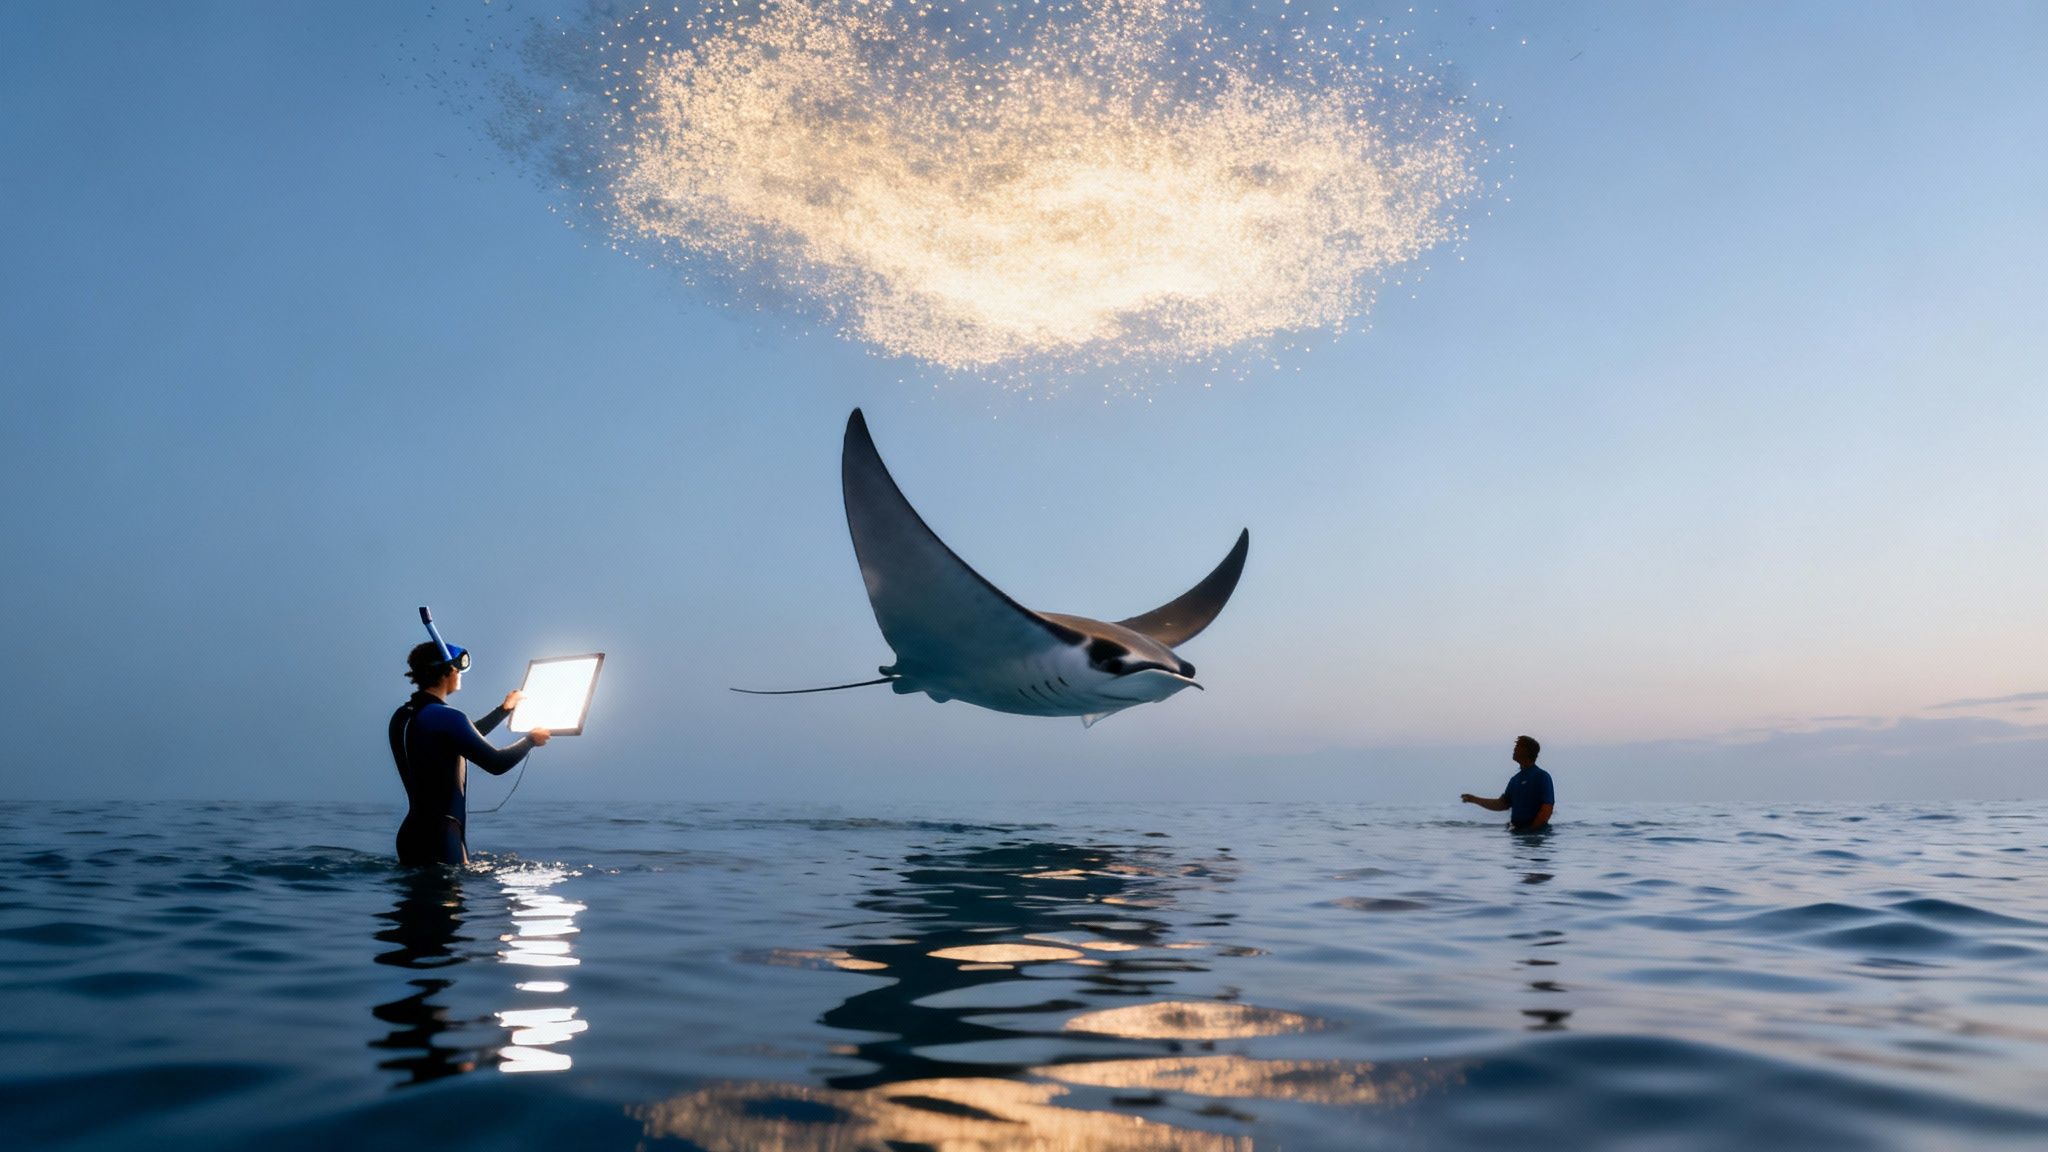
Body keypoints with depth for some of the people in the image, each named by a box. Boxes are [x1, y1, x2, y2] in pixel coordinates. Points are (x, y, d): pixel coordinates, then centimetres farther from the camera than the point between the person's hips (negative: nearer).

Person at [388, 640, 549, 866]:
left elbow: (464, 737, 26)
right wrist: (530, 740, 4)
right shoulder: (446, 717, -17)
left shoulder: (403, 716, 11)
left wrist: (504, 709, 35)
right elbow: (497, 764, -14)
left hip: (411, 832, 9)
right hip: (438, 838, -9)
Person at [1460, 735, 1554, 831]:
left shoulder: (1542, 776, -10)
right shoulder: (1515, 779, 14)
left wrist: (1532, 829, -18)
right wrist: (1474, 799, 10)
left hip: (1537, 833, -7)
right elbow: (1502, 804, 16)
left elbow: (1547, 809, -15)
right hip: (1516, 830, 7)